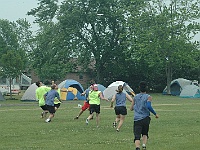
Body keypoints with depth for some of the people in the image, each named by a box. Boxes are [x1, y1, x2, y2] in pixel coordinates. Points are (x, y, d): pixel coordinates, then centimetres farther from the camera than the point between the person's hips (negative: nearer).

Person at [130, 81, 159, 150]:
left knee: (137, 136, -7)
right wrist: (155, 114, -7)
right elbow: (148, 106, -17)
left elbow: (131, 108, 16)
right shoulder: (148, 97, 0)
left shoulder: (135, 97, 10)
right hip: (145, 118, -1)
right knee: (145, 134, 23)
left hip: (137, 119, 1)